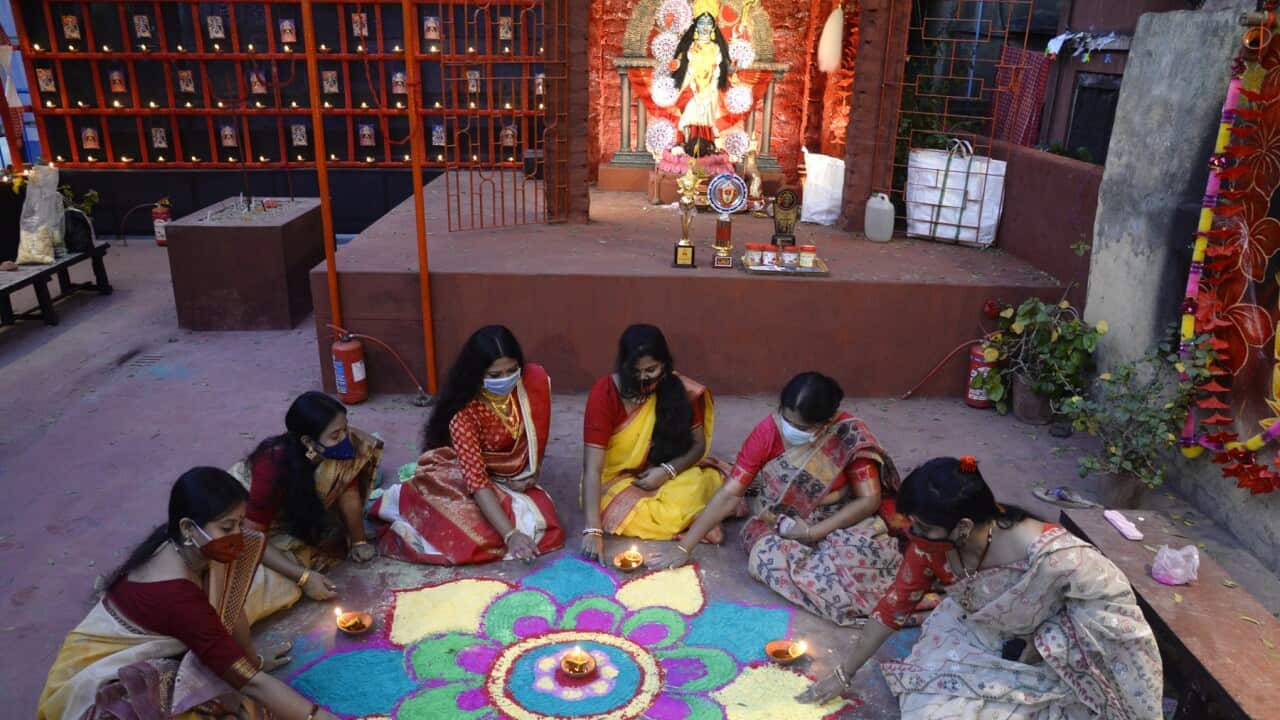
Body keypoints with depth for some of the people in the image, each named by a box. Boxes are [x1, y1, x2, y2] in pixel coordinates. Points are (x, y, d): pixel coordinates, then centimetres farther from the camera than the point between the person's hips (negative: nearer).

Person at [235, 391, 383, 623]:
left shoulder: (340, 450, -24)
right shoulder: (273, 467, -37)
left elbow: (349, 492, -9)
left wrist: (359, 541, -3)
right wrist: (304, 576, -37)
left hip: (294, 518, 6)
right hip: (244, 522, -6)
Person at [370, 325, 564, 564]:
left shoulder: (534, 379, -20)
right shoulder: (465, 413, -30)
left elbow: (538, 433, -1)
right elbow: (477, 479, -36)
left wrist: (533, 473, -12)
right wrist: (510, 534, -44)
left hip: (512, 477, 5)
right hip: (462, 474, -5)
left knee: (537, 521, -19)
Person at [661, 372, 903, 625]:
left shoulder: (850, 434, -19)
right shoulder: (767, 431, -16)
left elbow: (869, 499, -15)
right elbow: (729, 494, -14)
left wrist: (813, 532, -23)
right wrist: (684, 547, -18)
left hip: (837, 523, -1)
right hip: (777, 526, 2)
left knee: (864, 550, -35)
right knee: (768, 557, -32)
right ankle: (852, 600, -17)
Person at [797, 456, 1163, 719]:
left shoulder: (1049, 557, -40)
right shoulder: (930, 541, -22)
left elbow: (1110, 595, -23)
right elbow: (894, 605, -11)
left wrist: (1043, 643, -25)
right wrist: (844, 674, -4)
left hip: (1045, 657, -3)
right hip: (974, 636, 4)